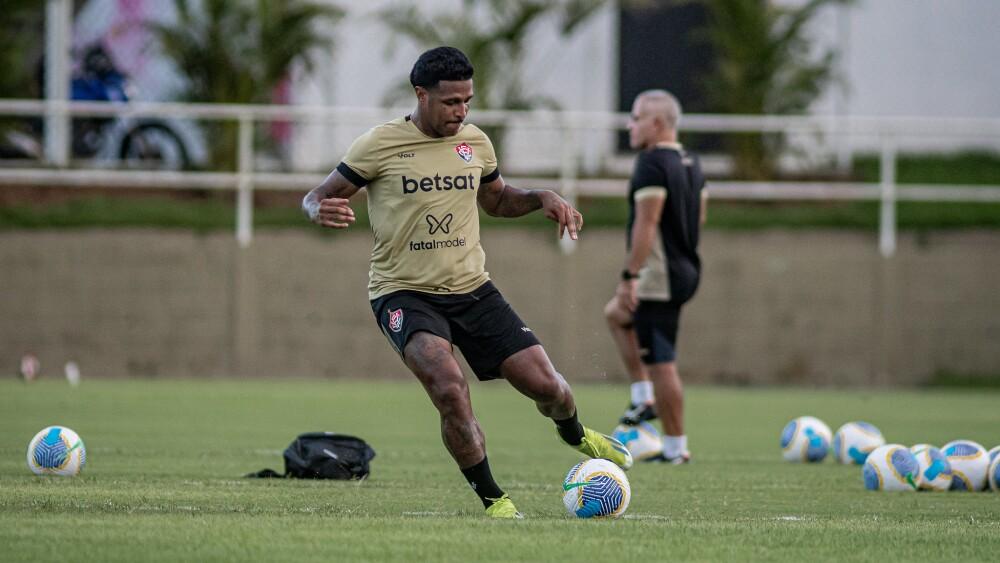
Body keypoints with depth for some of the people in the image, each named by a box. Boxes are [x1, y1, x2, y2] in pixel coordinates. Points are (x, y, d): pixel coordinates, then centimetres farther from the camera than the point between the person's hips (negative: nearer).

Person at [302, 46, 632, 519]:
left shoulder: (475, 142, 6)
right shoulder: (380, 145, -10)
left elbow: (496, 199, 24)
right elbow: (318, 197, -3)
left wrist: (541, 198, 4)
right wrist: (320, 210, -28)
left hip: (472, 289, 4)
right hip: (403, 294, -4)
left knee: (544, 384, -2)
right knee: (450, 389, -29)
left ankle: (574, 434, 36)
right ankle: (493, 500, -12)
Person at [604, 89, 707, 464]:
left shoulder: (652, 164, -18)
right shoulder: (690, 163, 11)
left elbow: (646, 224, -23)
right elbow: (700, 215, 20)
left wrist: (629, 276, -22)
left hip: (658, 278, -11)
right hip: (685, 271, 11)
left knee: (661, 364, -4)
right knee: (616, 315, 30)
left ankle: (675, 448, 0)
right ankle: (644, 399, 24)